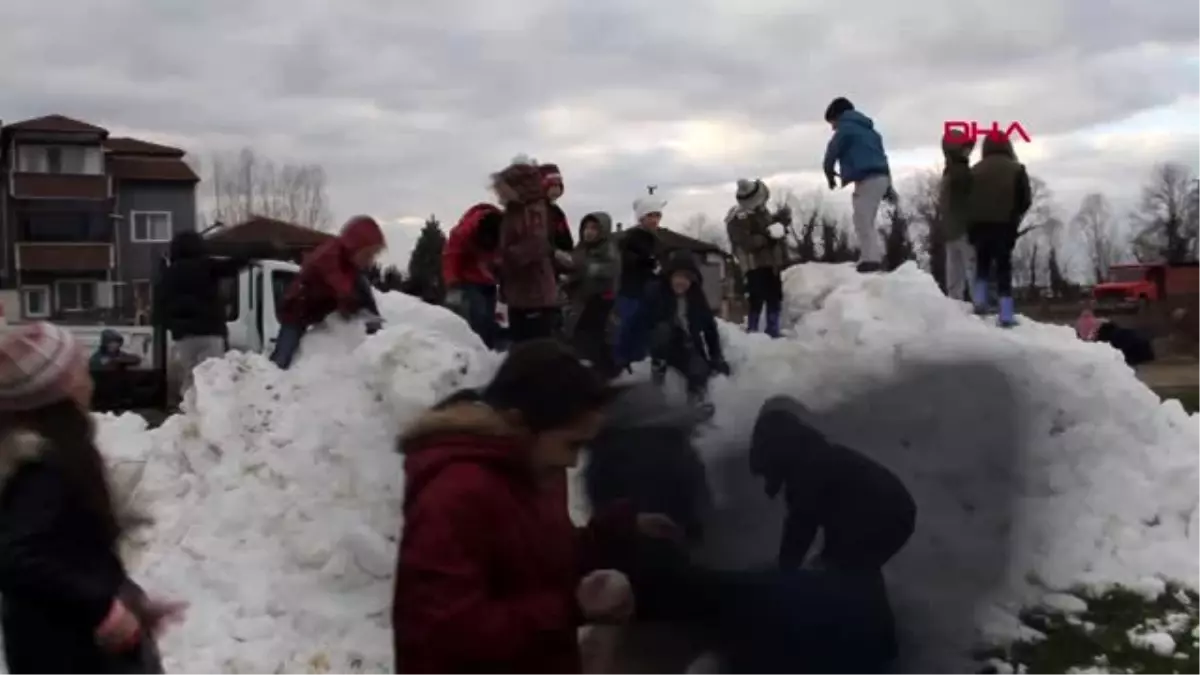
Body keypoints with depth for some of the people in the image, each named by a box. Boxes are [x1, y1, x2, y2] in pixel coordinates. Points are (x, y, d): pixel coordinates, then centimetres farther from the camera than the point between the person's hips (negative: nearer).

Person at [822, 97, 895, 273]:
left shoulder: (846, 127, 3)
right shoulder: (869, 130, 28)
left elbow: (832, 151, 0)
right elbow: (882, 157, 26)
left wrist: (830, 173, 18)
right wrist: (888, 187, 25)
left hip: (866, 179, -9)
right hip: (880, 177, 9)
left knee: (862, 224, -9)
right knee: (867, 223, 16)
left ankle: (870, 259, -15)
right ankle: (876, 256, 13)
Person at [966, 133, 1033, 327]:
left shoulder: (975, 170, 5)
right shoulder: (1016, 169, 2)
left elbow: (967, 199, 1)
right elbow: (1026, 199, -2)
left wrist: (972, 223, 9)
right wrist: (1014, 215, 16)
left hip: (980, 225, 1)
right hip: (1005, 225, -1)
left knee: (982, 263, 20)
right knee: (1003, 267, 1)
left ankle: (980, 300, 5)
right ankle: (1006, 314, -4)